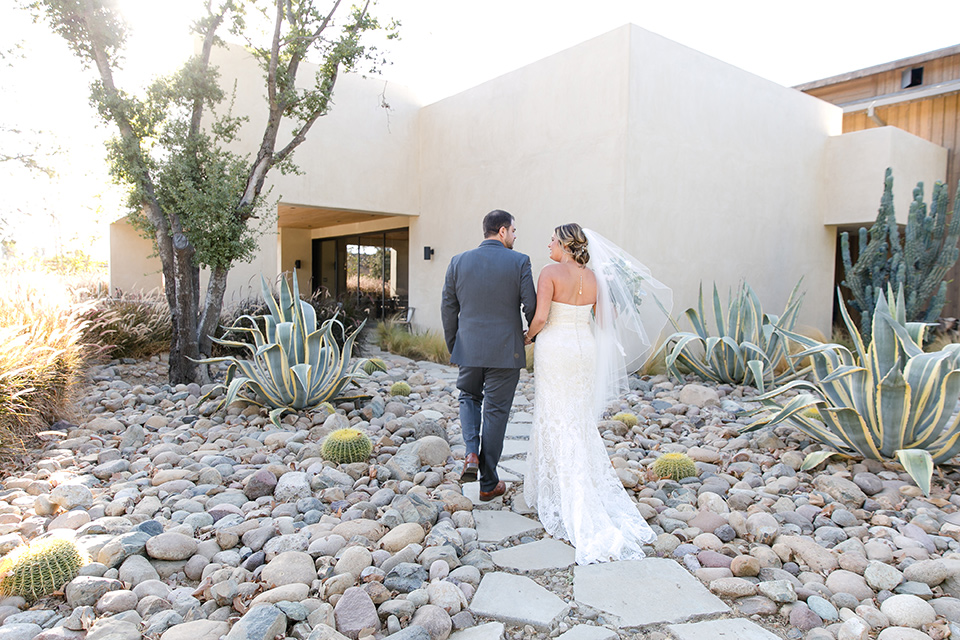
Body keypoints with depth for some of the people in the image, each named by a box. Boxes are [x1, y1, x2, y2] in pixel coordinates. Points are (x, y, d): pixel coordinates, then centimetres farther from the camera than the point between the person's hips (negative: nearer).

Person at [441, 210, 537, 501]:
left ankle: (472, 454, 5)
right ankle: (488, 483, 18)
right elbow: (531, 306, -8)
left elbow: (448, 308, 5)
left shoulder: (458, 261, 1)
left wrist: (453, 346, 16)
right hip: (505, 351, -2)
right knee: (495, 412, 8)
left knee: (469, 397, 26)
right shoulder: (519, 262, -7)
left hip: (469, 348, 2)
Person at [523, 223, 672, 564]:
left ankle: (559, 494, 11)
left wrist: (529, 335, 2)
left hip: (554, 348, -5)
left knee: (556, 421, 4)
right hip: (585, 350, 6)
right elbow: (604, 320, 8)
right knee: (580, 421, 17)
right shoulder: (595, 276, 5)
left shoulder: (550, 273, -11)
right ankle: (594, 490, 27)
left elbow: (540, 317, -17)